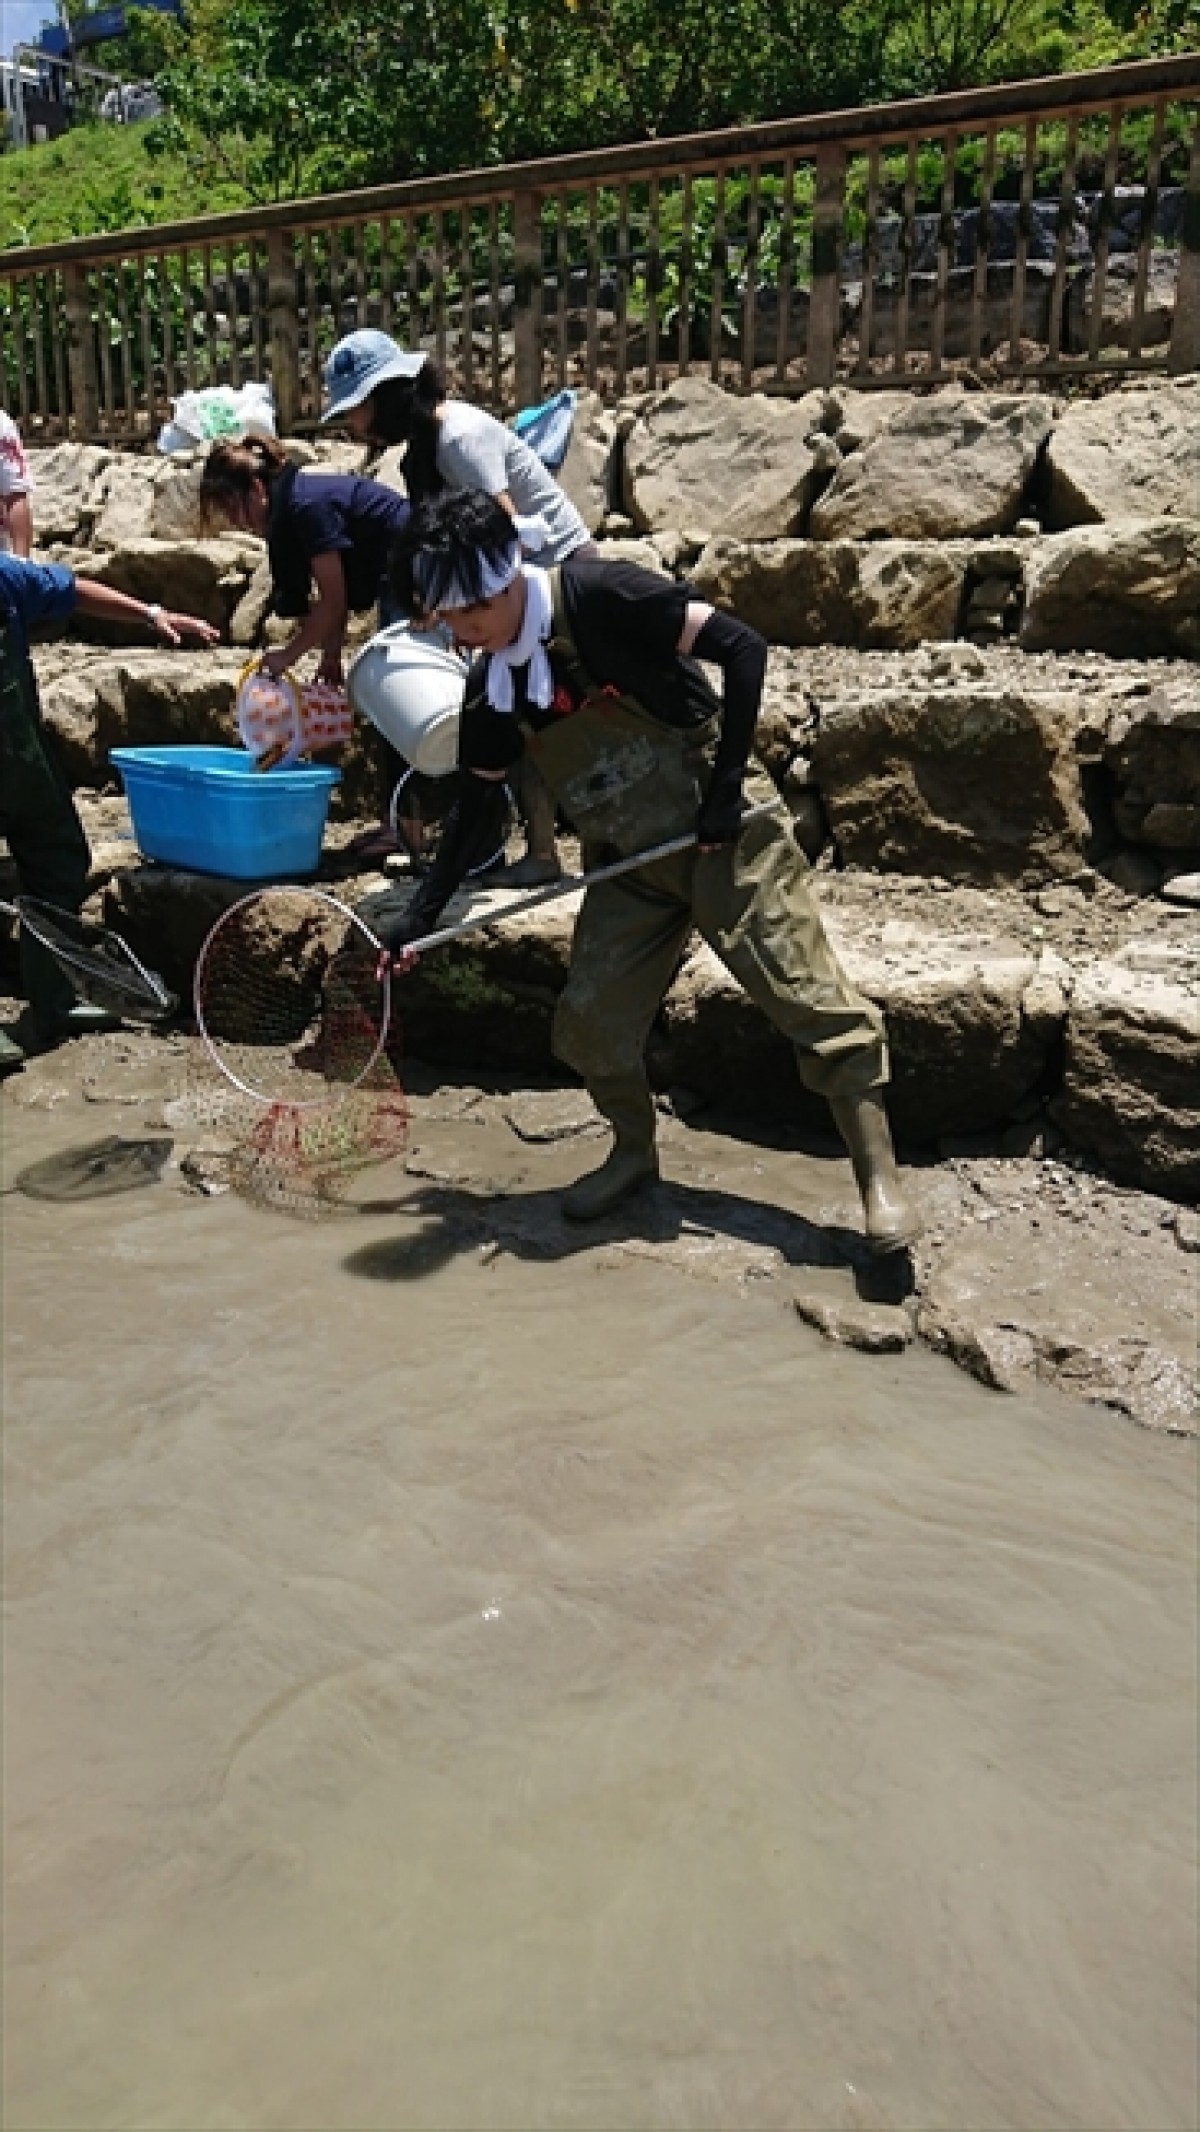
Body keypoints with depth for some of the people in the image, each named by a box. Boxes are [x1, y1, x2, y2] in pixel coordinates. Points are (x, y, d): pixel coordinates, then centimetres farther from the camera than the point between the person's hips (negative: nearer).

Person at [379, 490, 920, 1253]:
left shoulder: (600, 597, -17)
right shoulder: (491, 690, 3)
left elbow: (743, 647, -17)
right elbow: (475, 809, 14)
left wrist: (727, 784, -18)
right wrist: (420, 917, 12)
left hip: (724, 835, -6)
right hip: (632, 863, 6)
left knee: (808, 994, -8)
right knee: (589, 1021, 0)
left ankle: (879, 1174, 1)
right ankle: (635, 1153, 25)